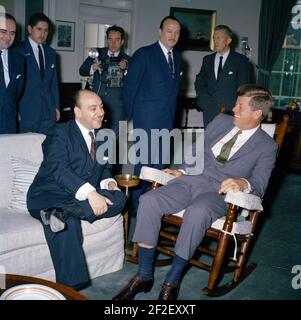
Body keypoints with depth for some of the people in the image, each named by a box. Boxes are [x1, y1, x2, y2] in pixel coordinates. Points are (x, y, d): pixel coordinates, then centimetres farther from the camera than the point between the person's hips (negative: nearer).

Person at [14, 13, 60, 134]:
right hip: (27, 110, -5)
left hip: (49, 111, 5)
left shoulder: (50, 52, 14)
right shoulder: (19, 51, -3)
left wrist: (56, 106, 11)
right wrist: (15, 110, -9)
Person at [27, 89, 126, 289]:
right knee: (68, 223, -37)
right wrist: (90, 193, -33)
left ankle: (61, 213, -35)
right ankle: (71, 287, -29)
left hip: (85, 198, 6)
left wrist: (108, 182, -5)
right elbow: (57, 167, -19)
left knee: (118, 198, -23)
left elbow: (104, 168, 23)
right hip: (50, 196, -5)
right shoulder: (61, 132, -4)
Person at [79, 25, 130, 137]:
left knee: (115, 134, 1)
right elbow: (82, 71, 8)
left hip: (116, 102, 0)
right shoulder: (98, 53, 10)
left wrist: (126, 68, -20)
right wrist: (92, 67, -12)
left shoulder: (127, 60, 6)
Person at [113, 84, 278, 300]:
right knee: (148, 201, -22)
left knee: (197, 212, -39)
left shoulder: (267, 146, 4)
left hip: (218, 192, -4)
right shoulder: (221, 121, 17)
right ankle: (144, 276, -15)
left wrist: (243, 183, -26)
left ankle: (172, 282, -23)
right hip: (191, 179, 5)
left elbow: (259, 185, -4)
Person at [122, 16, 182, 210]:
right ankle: (137, 200, 7)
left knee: (160, 161, 9)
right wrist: (131, 112, -2)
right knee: (145, 158, -4)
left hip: (167, 119, 6)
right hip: (147, 117, -6)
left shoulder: (177, 57, 14)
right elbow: (130, 85, -5)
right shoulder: (144, 54, -6)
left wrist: (172, 113, 13)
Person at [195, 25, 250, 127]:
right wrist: (206, 101, -5)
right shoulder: (207, 59, 14)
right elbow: (199, 82, 11)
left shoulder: (240, 60, 1)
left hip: (230, 111, -3)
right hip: (209, 112, 4)